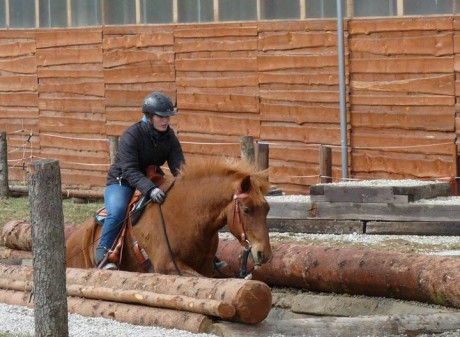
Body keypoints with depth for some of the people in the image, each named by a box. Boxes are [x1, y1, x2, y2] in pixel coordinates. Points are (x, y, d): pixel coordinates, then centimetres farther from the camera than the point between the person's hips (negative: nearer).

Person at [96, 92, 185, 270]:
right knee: (117, 211, -35)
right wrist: (150, 189, -45)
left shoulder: (169, 136, -4)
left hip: (152, 180, 6)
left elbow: (178, 166, -10)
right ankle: (102, 253, -23)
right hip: (122, 182, -6)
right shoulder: (131, 136, -23)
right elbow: (130, 171, -30)